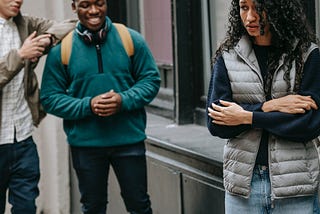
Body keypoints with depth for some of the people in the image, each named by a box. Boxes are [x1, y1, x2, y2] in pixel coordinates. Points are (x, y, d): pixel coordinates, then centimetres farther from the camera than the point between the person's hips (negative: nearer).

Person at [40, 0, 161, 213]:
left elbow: (151, 80, 2)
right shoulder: (61, 49, -4)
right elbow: (50, 97, -2)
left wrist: (124, 100, -16)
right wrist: (88, 106, -18)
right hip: (85, 143, 0)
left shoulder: (131, 39, -2)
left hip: (129, 139, 0)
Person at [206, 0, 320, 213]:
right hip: (243, 182, 2)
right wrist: (267, 107, -13)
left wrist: (247, 117, -10)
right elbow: (215, 123, -3)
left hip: (294, 182, -1)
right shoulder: (228, 57, 4)